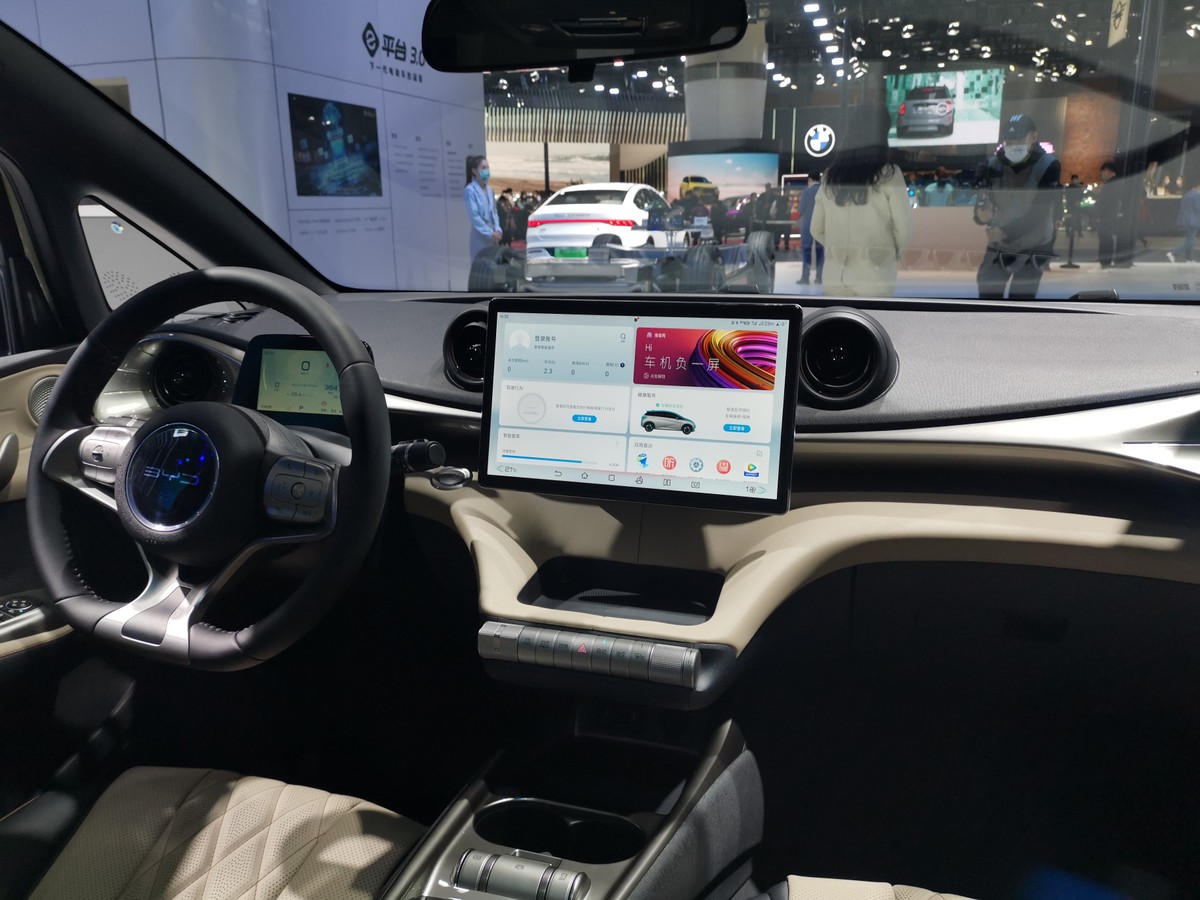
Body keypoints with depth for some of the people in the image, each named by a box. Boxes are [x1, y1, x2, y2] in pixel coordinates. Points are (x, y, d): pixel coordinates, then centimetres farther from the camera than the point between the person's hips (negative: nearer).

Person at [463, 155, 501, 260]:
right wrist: (490, 233, -15)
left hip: (492, 235, 7)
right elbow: (474, 216, -15)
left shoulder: (489, 190, 12)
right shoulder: (470, 190, -11)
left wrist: (497, 230, -2)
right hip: (480, 235, -7)